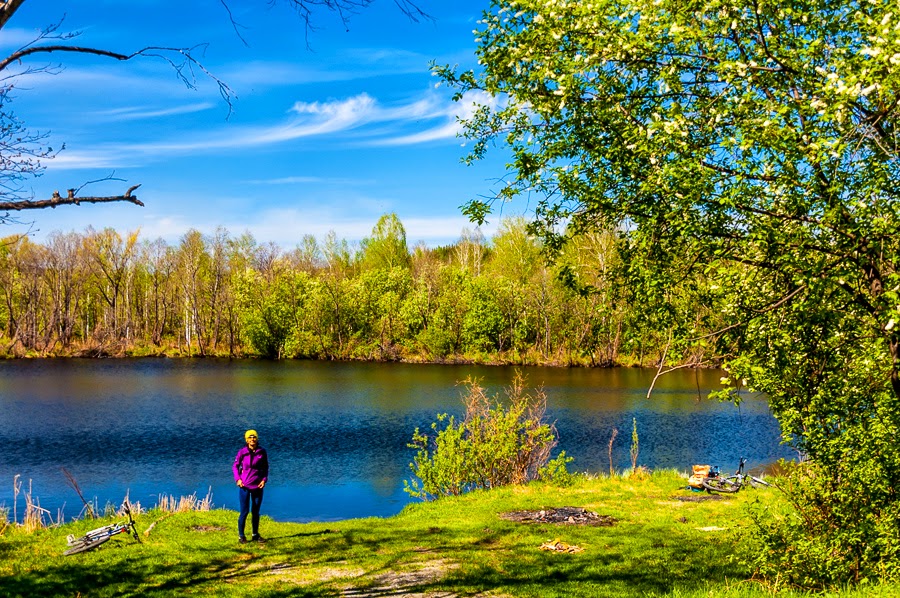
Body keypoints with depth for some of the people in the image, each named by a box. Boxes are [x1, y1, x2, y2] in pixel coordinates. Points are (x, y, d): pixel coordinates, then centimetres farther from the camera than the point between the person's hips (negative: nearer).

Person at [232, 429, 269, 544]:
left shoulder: (262, 452, -1)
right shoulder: (242, 452, -6)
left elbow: (265, 467, 11)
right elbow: (235, 466, 5)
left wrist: (264, 479, -2)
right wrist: (237, 479, -6)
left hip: (258, 486, 2)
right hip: (244, 486, -2)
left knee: (255, 511, 11)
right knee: (244, 511, -1)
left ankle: (255, 534, 23)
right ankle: (241, 536, 10)